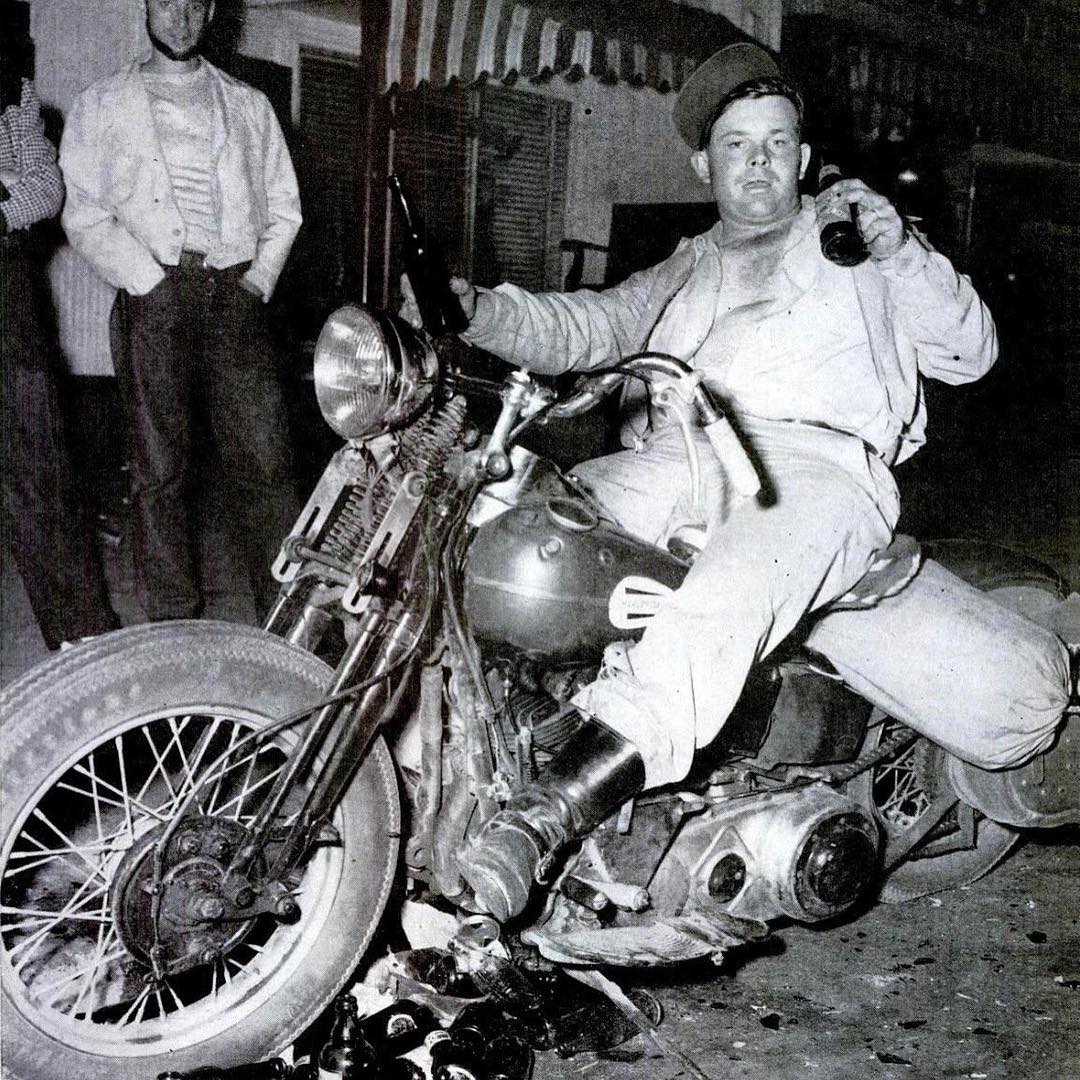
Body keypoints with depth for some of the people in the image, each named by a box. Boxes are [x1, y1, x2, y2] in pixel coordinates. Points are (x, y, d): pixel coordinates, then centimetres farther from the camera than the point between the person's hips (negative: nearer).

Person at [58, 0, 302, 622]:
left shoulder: (248, 106, 20)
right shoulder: (103, 106, 13)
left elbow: (284, 208, 17)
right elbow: (85, 215, 3)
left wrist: (258, 281, 3)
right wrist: (151, 284, -8)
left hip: (239, 296, 1)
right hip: (156, 297, -1)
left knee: (266, 464, -5)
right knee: (162, 470, -2)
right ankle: (174, 628, 4)